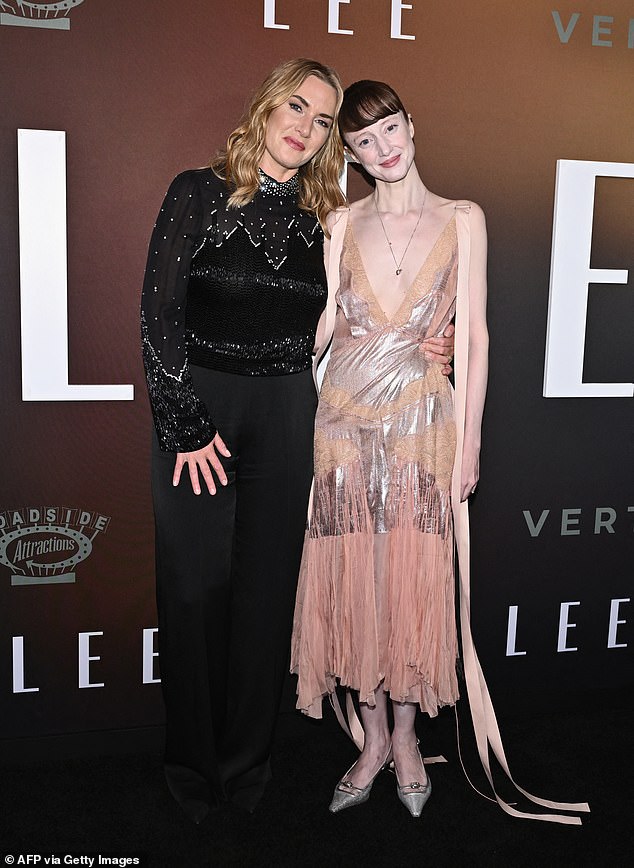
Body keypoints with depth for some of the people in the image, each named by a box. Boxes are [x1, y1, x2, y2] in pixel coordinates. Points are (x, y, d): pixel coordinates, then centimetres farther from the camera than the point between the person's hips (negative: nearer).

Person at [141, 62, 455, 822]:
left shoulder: (321, 219, 9)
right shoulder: (200, 193, 0)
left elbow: (318, 330, 12)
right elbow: (159, 313, -5)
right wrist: (186, 426, -11)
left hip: (283, 417, 3)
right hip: (195, 410, -2)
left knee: (266, 590, 5)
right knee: (193, 589, 2)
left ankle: (246, 767, 22)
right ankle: (192, 767, 20)